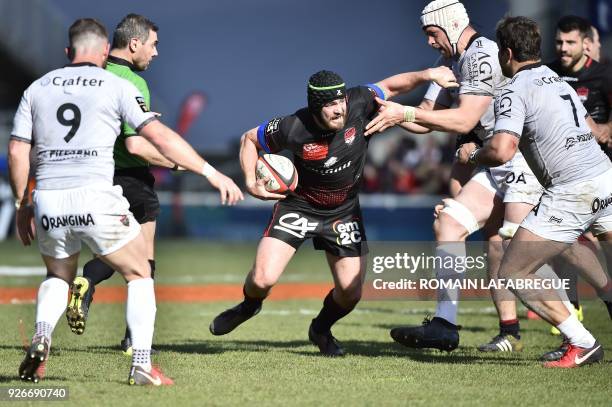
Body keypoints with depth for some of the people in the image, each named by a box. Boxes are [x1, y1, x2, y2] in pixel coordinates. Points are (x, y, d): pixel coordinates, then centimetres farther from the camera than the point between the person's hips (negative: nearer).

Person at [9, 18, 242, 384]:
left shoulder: (38, 88, 13)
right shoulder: (116, 86, 3)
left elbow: (17, 152, 10)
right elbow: (160, 137, -3)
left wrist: (22, 204, 20)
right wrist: (211, 172, 0)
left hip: (48, 202, 4)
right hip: (96, 200, -4)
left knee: (58, 277, 28)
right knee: (140, 275, 15)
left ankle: (42, 337, 1)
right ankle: (142, 364, 4)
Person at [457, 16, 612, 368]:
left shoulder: (516, 91, -6)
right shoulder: (559, 81, 19)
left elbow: (501, 152, -19)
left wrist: (472, 155, 1)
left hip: (572, 193, -8)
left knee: (513, 271, 1)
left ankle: (583, 343, -4)